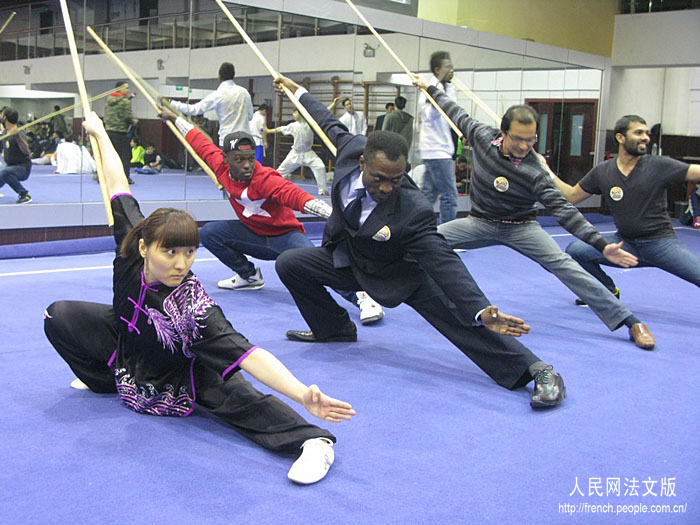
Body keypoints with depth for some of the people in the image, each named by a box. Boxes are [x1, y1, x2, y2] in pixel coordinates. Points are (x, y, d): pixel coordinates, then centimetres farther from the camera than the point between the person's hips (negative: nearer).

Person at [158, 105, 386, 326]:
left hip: (284, 235, -7)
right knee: (208, 232, -7)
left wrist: (336, 216, -60)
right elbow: (200, 142, 7)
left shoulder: (265, 179, -28)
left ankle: (361, 298, -36)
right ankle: (249, 276, 8)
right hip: (254, 235, 7)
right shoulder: (221, 166, -10)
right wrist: (174, 117, 21)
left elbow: (295, 195, -45)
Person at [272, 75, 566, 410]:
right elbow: (330, 124, -2)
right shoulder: (352, 148, -25)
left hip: (400, 273, -6)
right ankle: (335, 329, 16)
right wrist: (298, 91, 13)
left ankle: (538, 372, -18)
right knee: (289, 263, -3)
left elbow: (443, 263, -39)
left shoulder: (412, 210, -38)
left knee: (460, 318, -23)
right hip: (348, 260, 6)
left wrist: (482, 312, -50)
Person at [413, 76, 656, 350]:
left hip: (520, 227, -4)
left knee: (563, 265, -21)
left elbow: (563, 210, -25)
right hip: (480, 223, 4)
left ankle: (630, 322, -16)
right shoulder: (483, 136, -14)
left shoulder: (534, 173, -23)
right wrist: (430, 88, 17)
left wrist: (601, 245, -33)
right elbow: (457, 113, 5)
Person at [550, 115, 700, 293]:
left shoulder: (659, 166, -7)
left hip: (661, 242, -3)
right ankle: (609, 292, 11)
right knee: (575, 250, -11)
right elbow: (571, 196, 9)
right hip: (625, 243, 3)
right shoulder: (602, 172, 1)